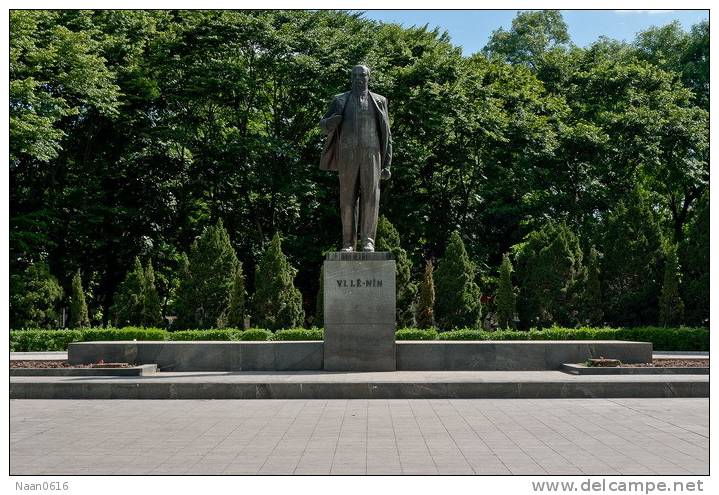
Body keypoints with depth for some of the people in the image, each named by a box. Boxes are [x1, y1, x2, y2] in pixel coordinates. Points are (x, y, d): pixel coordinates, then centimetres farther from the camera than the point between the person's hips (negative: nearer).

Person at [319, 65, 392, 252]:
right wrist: (330, 122, -17)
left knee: (370, 198, -11)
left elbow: (386, 135, 11)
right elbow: (324, 126, 10)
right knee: (348, 200, -1)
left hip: (371, 155, -1)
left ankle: (368, 241, -8)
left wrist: (387, 163, 3)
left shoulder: (379, 101, 13)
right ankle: (348, 243, 3)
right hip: (348, 156, 1)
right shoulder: (340, 100, 14)